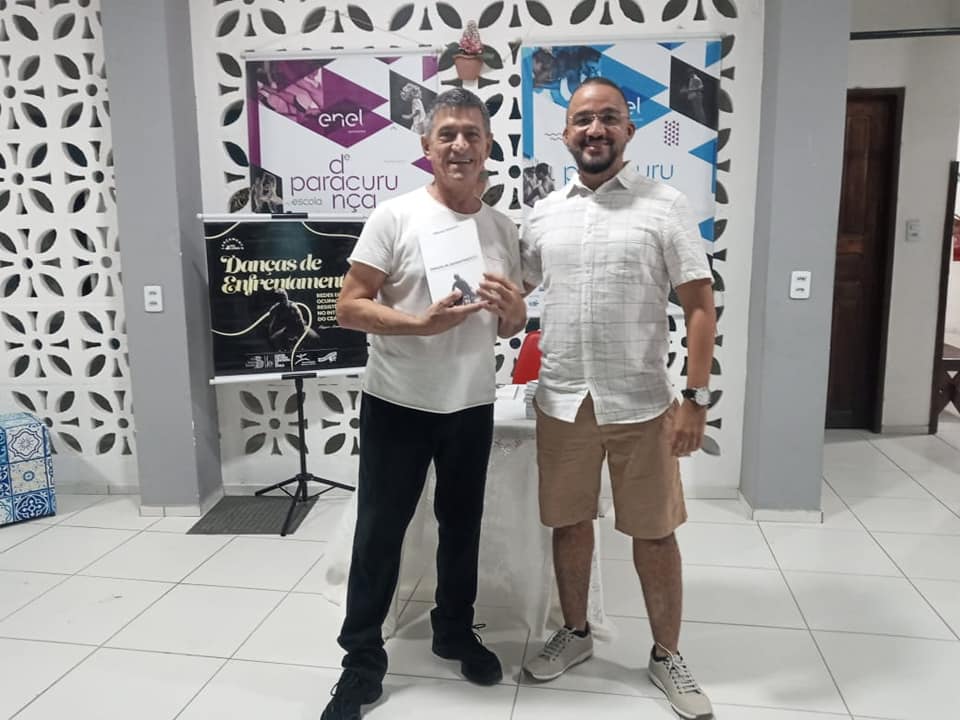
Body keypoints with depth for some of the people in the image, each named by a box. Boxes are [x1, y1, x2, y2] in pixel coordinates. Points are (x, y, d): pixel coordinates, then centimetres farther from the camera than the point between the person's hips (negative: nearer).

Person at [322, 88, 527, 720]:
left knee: (462, 527, 18)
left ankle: (455, 632, 40)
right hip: (397, 405, -4)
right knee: (379, 534, 6)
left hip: (472, 406, 4)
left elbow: (509, 327, 11)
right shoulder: (394, 217, -10)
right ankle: (363, 660, 24)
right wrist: (420, 324, -26)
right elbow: (349, 308, -12)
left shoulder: (503, 229, 4)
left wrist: (512, 307, -12)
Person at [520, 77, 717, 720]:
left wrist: (697, 400, -11)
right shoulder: (544, 213, 7)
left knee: (655, 533, 9)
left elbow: (700, 307, -5)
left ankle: (667, 656, 29)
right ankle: (575, 632, 37)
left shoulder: (665, 206, -3)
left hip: (641, 403, -3)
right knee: (569, 523, 14)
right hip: (561, 402, 3)